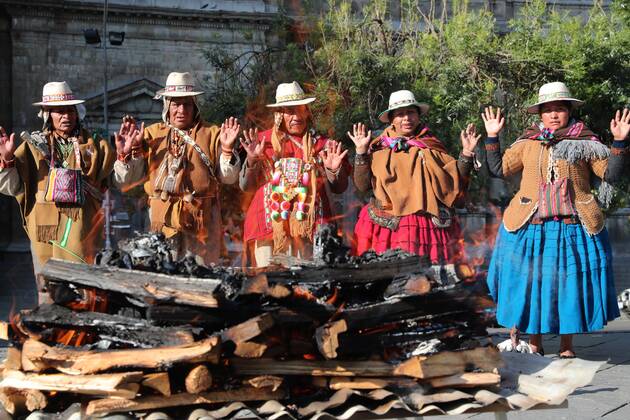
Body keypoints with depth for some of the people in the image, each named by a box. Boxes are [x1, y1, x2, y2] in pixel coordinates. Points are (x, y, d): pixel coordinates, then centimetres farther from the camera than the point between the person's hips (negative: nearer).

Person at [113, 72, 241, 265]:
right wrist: (125, 153, -7)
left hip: (202, 222, -1)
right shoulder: (151, 134, 10)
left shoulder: (211, 134, 7)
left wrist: (227, 149, -13)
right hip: (162, 221, 1)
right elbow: (125, 181, 9)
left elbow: (228, 178, 2)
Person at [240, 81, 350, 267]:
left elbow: (339, 189, 10)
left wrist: (334, 170, -9)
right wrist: (252, 159, -9)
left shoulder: (321, 144, 8)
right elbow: (246, 186, 7)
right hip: (270, 224, 0)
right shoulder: (263, 140, 7)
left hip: (309, 228, 0)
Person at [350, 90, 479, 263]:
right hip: (388, 227, -1)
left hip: (427, 228, 1)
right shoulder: (380, 147, 6)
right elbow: (362, 185, 0)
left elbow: (455, 182, 5)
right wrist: (361, 152, -8)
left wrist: (467, 153, -5)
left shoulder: (431, 148, 9)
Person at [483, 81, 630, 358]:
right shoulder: (527, 143, 9)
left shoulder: (585, 142, 5)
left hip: (573, 228, -1)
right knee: (531, 282, 5)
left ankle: (567, 346, 19)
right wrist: (492, 137, 5)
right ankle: (534, 343, 20)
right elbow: (498, 170, 10)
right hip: (531, 227, 1)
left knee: (570, 284, 5)